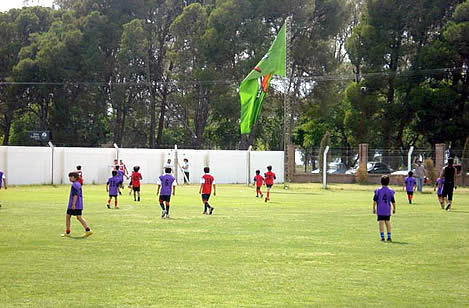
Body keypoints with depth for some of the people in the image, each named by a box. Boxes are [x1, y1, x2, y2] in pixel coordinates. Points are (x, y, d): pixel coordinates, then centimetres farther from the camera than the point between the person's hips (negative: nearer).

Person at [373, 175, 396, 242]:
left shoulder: (378, 190, -4)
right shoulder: (390, 191, 0)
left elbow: (375, 200, -6)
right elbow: (393, 201, 3)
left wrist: (374, 208, 3)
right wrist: (394, 209, 16)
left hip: (380, 210, -2)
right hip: (387, 210, 2)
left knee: (381, 223, -1)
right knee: (388, 222, 14)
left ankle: (382, 237, -7)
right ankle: (389, 237, 13)